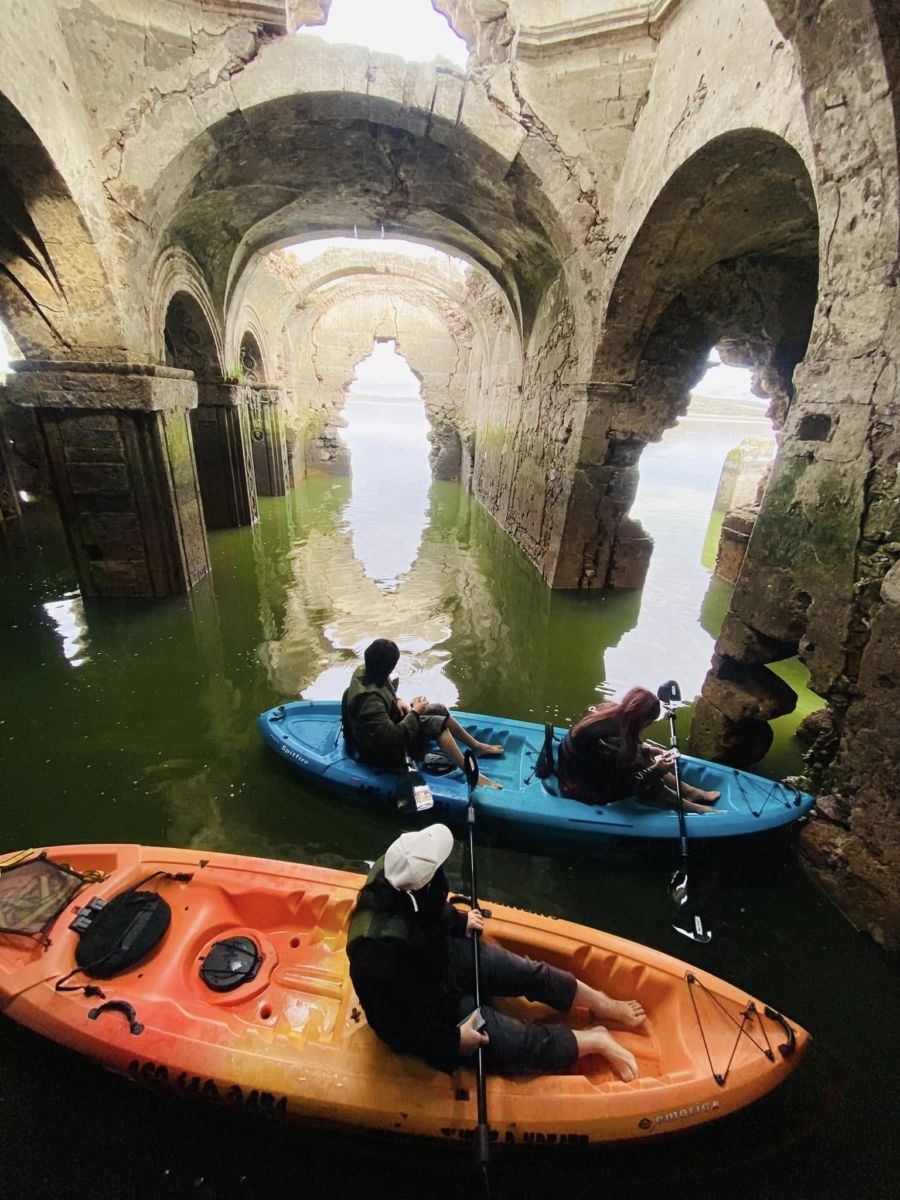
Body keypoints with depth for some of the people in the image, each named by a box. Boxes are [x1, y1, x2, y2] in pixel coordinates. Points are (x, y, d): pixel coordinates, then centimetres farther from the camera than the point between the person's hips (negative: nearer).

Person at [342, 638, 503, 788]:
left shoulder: (364, 671, -12)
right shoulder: (369, 702, -39)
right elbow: (393, 737, -34)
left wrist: (397, 700, -7)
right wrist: (415, 713, -22)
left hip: (386, 724, 9)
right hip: (383, 750, -9)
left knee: (439, 710, 6)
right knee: (436, 724, -19)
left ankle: (476, 746, 23)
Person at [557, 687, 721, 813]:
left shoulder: (610, 712, -12)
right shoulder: (611, 740, -35)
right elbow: (624, 784, -20)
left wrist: (647, 749, 3)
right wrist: (657, 770, -13)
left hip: (588, 769, 8)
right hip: (581, 788, -8)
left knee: (642, 759, 6)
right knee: (647, 787, -7)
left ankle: (690, 792, 21)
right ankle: (693, 808, 15)